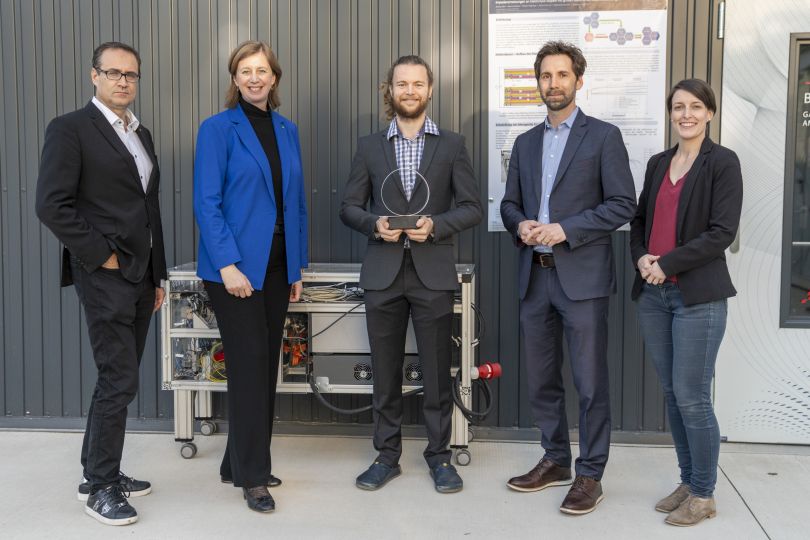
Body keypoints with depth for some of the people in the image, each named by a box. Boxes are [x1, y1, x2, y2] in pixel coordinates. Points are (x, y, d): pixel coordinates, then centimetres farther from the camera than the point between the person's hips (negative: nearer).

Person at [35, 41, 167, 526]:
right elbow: (52, 204, -15)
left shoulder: (142, 135, 16)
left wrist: (157, 275, 16)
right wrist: (101, 256, -14)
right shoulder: (70, 129, -6)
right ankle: (101, 486, 11)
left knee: (118, 379, 13)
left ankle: (99, 472, 26)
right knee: (120, 381, -5)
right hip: (106, 277, -7)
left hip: (140, 276, 7)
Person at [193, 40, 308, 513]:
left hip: (277, 265, 6)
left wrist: (299, 266, 9)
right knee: (249, 363, -4)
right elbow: (207, 203, -11)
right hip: (236, 266, -6)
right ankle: (252, 475, 8)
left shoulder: (287, 131, 12)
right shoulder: (218, 129, -5)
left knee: (266, 364, 10)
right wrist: (227, 264, -19)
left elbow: (297, 202, 12)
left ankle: (240, 462, 24)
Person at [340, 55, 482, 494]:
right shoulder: (370, 146, 9)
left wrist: (435, 225, -14)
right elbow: (349, 207, 8)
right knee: (385, 371, 8)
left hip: (433, 273, -1)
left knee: (436, 370, 4)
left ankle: (439, 455, 19)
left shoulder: (452, 145, 6)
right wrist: (375, 223, -12)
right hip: (383, 272, 1)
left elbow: (472, 207, 2)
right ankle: (387, 455, 22)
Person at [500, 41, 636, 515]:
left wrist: (566, 229, -16)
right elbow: (510, 203, 17)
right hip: (535, 276, 6)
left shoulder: (603, 136, -2)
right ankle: (556, 461, 29)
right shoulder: (526, 142, 15)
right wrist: (520, 225, -6)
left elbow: (624, 204, -8)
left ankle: (590, 474, 14)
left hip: (582, 276, -5)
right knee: (542, 380, 13)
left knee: (590, 382, 1)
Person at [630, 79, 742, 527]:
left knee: (692, 397, -2)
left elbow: (723, 232, -11)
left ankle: (704, 494, 14)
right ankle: (688, 482, 25)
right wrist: (640, 256, -2)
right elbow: (639, 219, 17)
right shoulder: (658, 163, 14)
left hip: (698, 296, -6)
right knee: (672, 394, 11)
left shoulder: (722, 163, -4)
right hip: (653, 294, 6)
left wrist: (668, 263, -14)